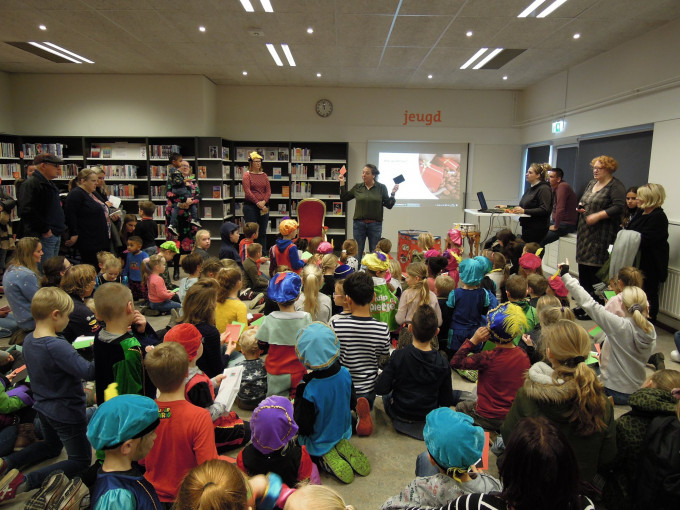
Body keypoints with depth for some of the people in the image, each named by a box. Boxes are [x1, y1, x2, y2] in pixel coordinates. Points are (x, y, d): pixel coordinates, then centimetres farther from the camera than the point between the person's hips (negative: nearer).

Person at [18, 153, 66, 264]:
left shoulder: (49, 184, 19)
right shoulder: (31, 183, -13)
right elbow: (27, 211, -24)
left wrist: (62, 225, 18)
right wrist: (45, 230, -20)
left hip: (55, 235, 10)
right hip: (43, 237, -10)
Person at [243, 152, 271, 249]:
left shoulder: (264, 175, 12)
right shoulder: (247, 175, -1)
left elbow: (269, 190, 7)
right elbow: (247, 191, -10)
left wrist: (264, 202, -10)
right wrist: (257, 203, -15)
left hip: (264, 207, 5)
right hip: (250, 206, -4)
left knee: (263, 232, 9)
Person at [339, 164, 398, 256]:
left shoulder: (381, 188, 0)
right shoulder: (357, 187, 5)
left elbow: (389, 205, 1)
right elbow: (344, 198, 12)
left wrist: (393, 194, -13)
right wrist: (342, 183, 5)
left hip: (375, 224, -1)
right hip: (359, 224, 1)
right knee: (357, 252, 6)